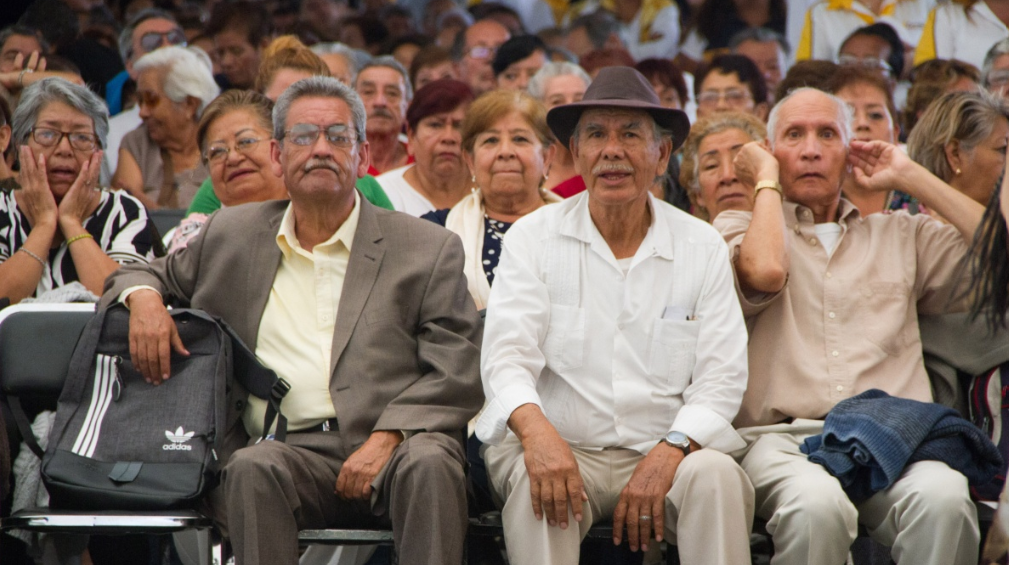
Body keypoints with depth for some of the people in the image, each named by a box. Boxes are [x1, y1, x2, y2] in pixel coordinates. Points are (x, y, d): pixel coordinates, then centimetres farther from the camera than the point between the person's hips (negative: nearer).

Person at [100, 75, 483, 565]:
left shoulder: (427, 249, 12)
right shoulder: (233, 236, 22)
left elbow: (458, 375, 4)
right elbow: (155, 276, 36)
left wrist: (387, 438, -13)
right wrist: (143, 297, 9)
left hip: (390, 450, -1)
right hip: (290, 447, 1)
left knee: (429, 462, -36)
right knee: (253, 469, -34)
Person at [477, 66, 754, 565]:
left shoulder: (703, 248, 10)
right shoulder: (533, 238, 7)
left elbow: (721, 378, 2)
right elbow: (506, 356, -5)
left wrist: (669, 452, -18)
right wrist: (536, 428, -28)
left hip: (664, 454, 1)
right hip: (561, 448, -1)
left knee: (716, 475, -30)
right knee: (538, 483, -34)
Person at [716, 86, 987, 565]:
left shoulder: (900, 235, 26)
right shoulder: (741, 229, 18)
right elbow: (764, 272, -7)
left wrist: (910, 177, 18)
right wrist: (766, 180, 11)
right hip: (781, 438, -2)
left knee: (943, 498, -35)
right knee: (817, 505, -39)